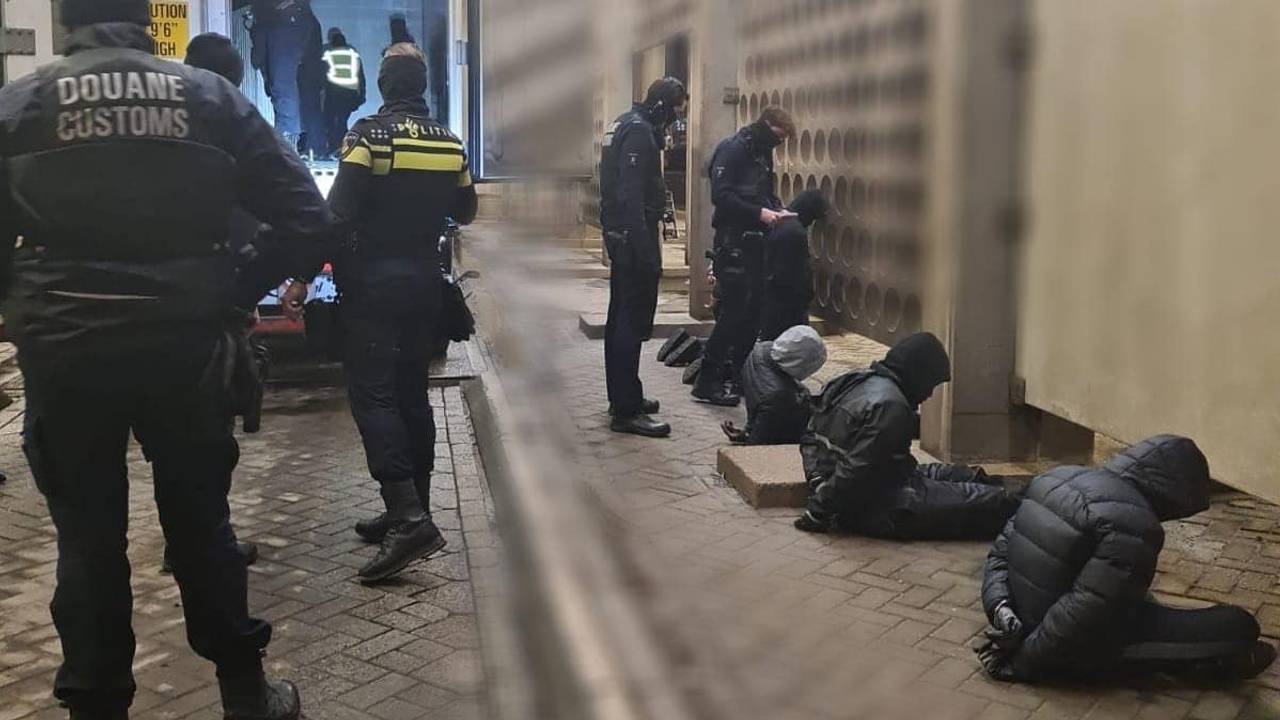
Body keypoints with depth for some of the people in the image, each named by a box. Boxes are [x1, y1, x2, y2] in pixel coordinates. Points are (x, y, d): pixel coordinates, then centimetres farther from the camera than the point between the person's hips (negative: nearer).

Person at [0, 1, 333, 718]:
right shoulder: (211, 96, 2)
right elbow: (307, 217, -1)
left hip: (64, 350, -1)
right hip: (184, 343, 1)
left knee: (87, 535, 10)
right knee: (201, 517, 14)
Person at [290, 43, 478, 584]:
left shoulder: (368, 136, -11)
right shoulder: (449, 144, 7)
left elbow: (337, 215, -16)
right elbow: (465, 212, 19)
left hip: (372, 282, -6)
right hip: (424, 283, 6)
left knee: (373, 395, -7)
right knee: (412, 393, 11)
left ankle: (409, 519, -18)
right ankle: (412, 512, 16)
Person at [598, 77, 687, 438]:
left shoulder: (625, 125, 16)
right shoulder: (639, 131, -16)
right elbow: (633, 196, -23)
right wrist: (648, 252, -24)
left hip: (618, 233, 11)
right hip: (633, 233, -11)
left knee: (621, 316, 16)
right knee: (635, 322, -9)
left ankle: (621, 397, 27)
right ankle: (627, 411, -7)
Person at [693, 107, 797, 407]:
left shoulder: (762, 154, 17)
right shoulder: (733, 149, -10)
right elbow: (721, 195, -19)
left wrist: (777, 210, 4)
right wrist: (759, 213, -21)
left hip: (755, 241, 9)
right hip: (733, 242, -9)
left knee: (754, 310, 10)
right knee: (732, 311, -10)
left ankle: (740, 371, 19)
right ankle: (707, 382, -5)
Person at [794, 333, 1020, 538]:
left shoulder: (856, 381, 7)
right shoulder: (890, 405, -24)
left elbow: (811, 437, 14)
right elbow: (856, 468, -28)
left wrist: (818, 480, 5)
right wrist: (819, 512, -20)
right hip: (875, 510, -10)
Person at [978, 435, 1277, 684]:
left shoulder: (1059, 478, 2)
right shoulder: (1131, 524, -24)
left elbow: (1001, 550, 7)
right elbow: (1082, 619, -29)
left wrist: (1000, 607, -4)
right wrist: (1020, 664, -20)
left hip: (1026, 624, 9)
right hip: (1078, 651, -9)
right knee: (1238, 626, -7)